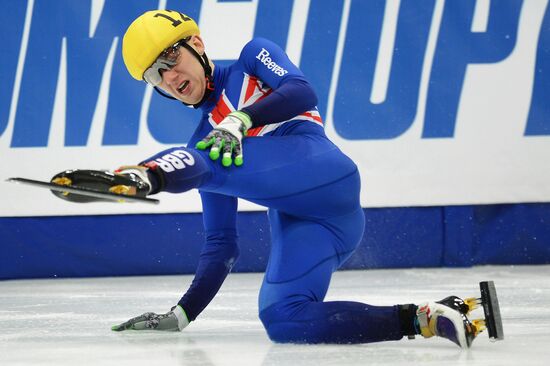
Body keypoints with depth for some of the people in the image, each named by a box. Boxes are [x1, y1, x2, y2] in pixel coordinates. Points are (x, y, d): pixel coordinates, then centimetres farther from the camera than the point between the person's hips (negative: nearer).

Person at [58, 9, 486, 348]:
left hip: (321, 173, -7)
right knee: (284, 322, -17)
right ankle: (421, 319, -13)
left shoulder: (253, 58, 18)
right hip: (293, 218, 7)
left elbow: (301, 93, -3)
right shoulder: (205, 140, 31)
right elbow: (222, 244, 28)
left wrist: (239, 121, -17)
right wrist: (182, 314, 18)